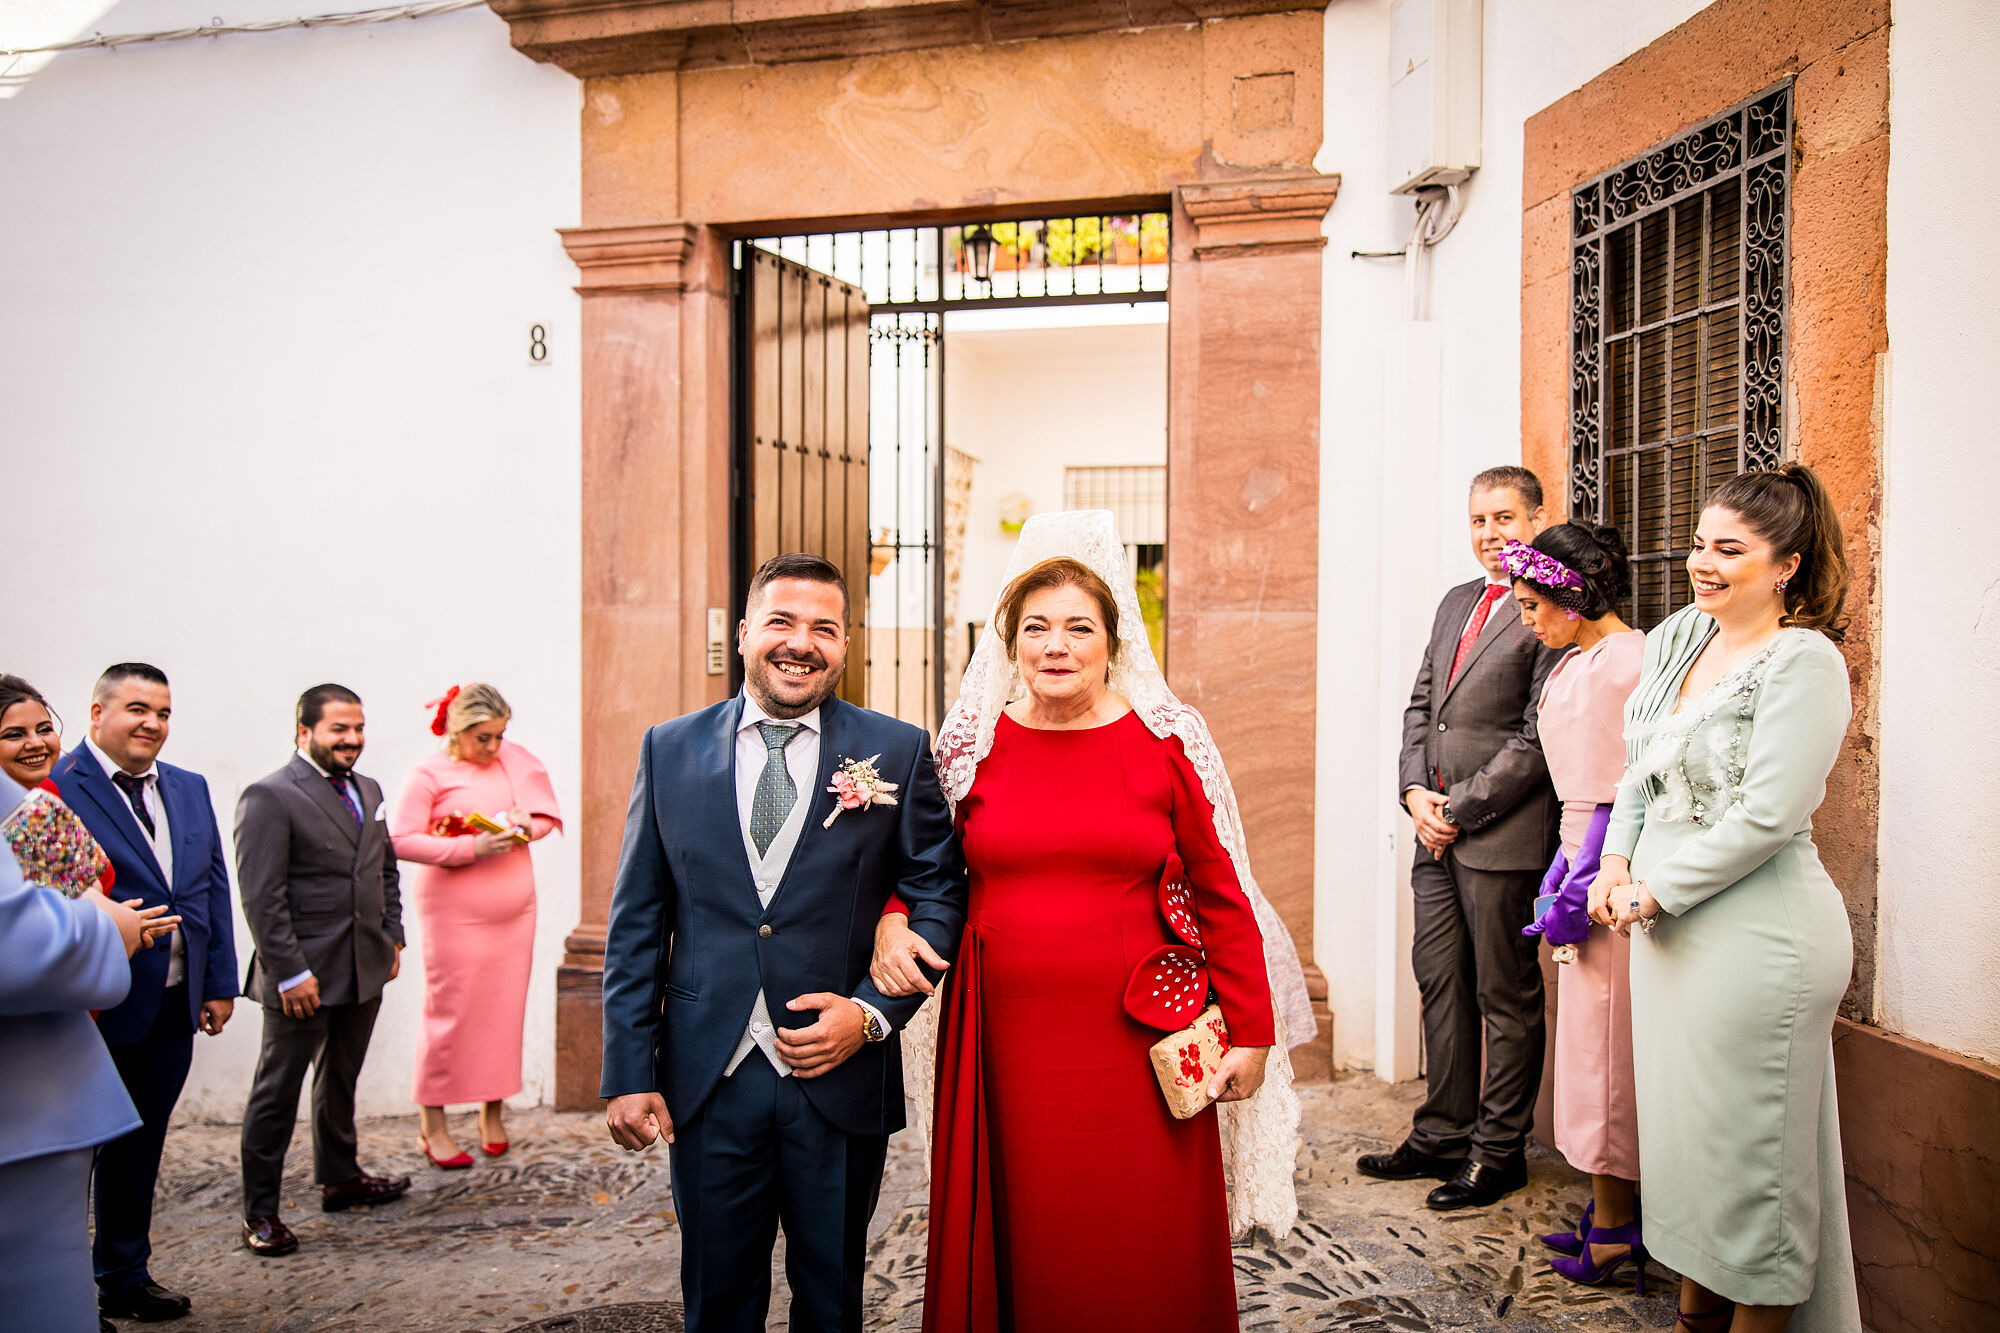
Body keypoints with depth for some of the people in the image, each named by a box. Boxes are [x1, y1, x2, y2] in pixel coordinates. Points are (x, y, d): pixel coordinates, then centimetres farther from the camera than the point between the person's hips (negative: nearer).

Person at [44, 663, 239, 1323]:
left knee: (139, 1146, 19)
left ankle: (126, 1278, 34)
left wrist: (220, 983, 8)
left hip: (174, 1007, 6)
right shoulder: (53, 788, -12)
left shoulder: (189, 789, 9)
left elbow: (214, 888, 11)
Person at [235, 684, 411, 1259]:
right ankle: (260, 1211, 15)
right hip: (304, 977, -7)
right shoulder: (269, 797, -13)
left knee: (341, 1080, 21)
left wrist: (393, 937, 11)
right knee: (277, 1092, 4)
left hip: (365, 970, 7)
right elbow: (261, 896, -17)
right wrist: (290, 972, -19)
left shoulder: (368, 791, 11)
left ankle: (340, 1178, 35)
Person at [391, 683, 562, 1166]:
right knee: (450, 1009, -2)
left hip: (514, 908, 5)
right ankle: (433, 1126, 11)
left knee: (505, 1008, 7)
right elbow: (401, 840, -13)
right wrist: (470, 847, -20)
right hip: (454, 912, -5)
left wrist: (526, 826, -7)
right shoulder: (429, 773, -6)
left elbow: (548, 816, 16)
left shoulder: (514, 760, 8)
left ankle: (492, 1113, 22)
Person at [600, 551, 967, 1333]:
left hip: (841, 1078, -1)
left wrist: (874, 1012, -12)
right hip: (706, 1083, 1)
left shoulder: (898, 753, -2)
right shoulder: (670, 749, 3)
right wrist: (628, 1073, -1)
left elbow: (938, 894, 1)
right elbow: (636, 924, 4)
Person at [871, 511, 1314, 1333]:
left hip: (1138, 1043, -1)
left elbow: (1222, 896, 0)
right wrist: (890, 924, -4)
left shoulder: (1165, 743, -1)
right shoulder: (973, 745, 4)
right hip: (1007, 1042, 2)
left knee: (1143, 1257, 7)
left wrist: (1251, 1033, -1)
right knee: (1022, 1248, 11)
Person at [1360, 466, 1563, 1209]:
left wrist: (1460, 811, -13)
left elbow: (1536, 741, -16)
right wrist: (1416, 792, 2)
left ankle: (1500, 1152, 19)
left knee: (1506, 999, 5)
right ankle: (1443, 1136, 27)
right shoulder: (1456, 604, 16)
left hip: (1503, 836, -8)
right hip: (1438, 831, 8)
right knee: (1441, 986, 14)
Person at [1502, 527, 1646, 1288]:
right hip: (1586, 864, 9)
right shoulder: (1575, 662, 12)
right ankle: (1612, 1212, 25)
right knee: (1593, 1046, 14)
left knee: (1606, 1048, 1)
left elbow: (1624, 794, -19)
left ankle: (1614, 1228, 13)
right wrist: (1563, 871, 13)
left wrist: (1581, 887, -18)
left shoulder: (1628, 661, -15)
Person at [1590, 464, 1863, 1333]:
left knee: (1749, 1142, 4)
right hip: (1667, 923, 8)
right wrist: (1618, 862, 2)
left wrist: (1656, 890, -13)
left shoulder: (1805, 660, -14)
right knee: (1681, 1126, 18)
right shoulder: (1678, 635, 9)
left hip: (1756, 931, -8)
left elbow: (1768, 815, -19)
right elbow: (1639, 767, 16)